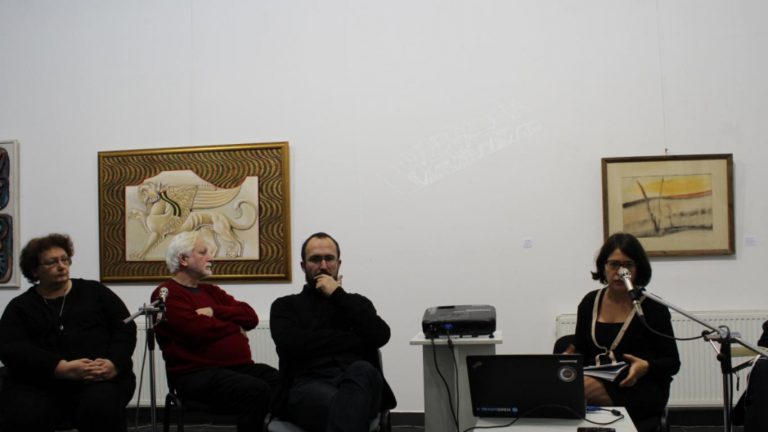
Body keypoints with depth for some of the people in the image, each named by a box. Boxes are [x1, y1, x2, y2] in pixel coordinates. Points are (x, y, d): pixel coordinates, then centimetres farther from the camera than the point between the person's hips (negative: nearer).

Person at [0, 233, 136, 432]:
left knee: (102, 408, -34)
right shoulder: (20, 307, 15)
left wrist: (114, 363, -13)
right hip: (38, 384, 1)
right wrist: (63, 369, -19)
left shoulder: (94, 291, 16)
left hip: (100, 377, 0)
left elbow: (126, 328, 9)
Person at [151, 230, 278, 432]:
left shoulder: (211, 291, 23)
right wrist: (234, 327, 0)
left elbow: (250, 317, 11)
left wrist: (215, 311, -4)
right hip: (198, 374, -7)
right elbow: (198, 329, -18)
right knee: (257, 392, -32)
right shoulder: (167, 294, -1)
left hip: (239, 367, 7)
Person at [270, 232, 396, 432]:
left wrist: (338, 296, 6)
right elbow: (291, 343, -1)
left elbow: (381, 335, 6)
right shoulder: (285, 306, 22)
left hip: (357, 382, 2)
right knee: (338, 406, -42)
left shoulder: (357, 302, 28)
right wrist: (351, 337, 3)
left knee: (362, 370, -40)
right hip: (309, 386, -2)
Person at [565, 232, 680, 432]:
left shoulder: (652, 307, -1)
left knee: (582, 388, -35)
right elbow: (579, 351, 16)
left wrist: (646, 367, -20)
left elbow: (672, 363, 1)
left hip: (641, 390, -4)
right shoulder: (590, 302, 11)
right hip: (595, 383, 4)